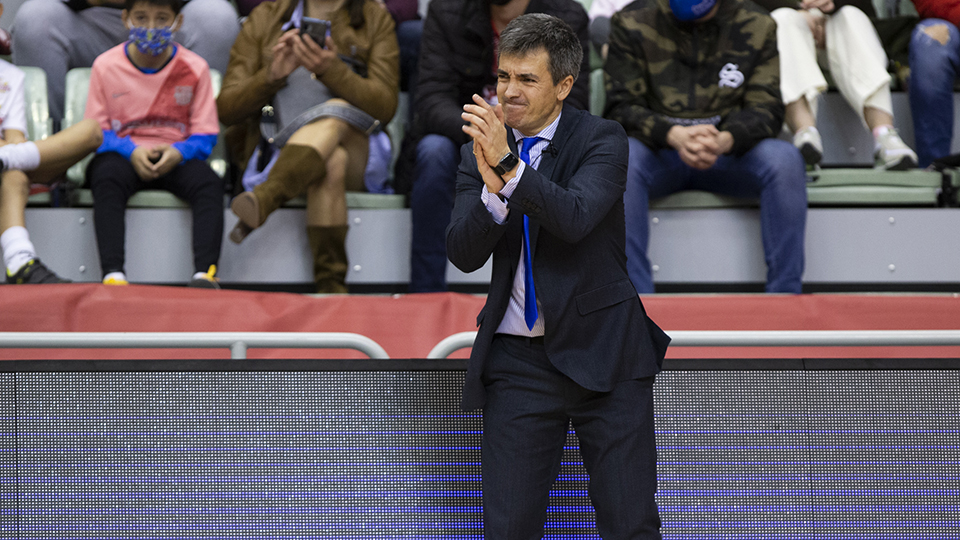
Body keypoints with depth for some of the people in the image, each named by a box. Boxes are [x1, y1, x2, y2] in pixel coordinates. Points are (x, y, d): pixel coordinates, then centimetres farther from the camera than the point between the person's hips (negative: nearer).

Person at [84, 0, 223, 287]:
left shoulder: (194, 67, 3)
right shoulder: (106, 66, 2)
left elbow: (205, 135, 3)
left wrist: (178, 153, -20)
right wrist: (132, 152, -18)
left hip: (175, 156, 1)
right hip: (122, 154, -1)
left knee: (209, 182, -31)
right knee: (106, 179, -36)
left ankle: (204, 272, -45)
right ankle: (113, 273, -47)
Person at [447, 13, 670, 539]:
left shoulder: (602, 140, -4)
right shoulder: (480, 151, 6)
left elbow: (576, 218, -22)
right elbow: (463, 253, -6)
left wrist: (508, 166, -31)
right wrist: (493, 187, -23)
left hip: (602, 354, -2)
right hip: (516, 362, 3)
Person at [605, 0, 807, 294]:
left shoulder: (757, 25, 1)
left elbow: (767, 109, -5)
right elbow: (621, 107, -7)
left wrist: (725, 140, -29)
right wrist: (673, 135, -29)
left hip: (728, 151, 1)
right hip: (659, 152, -1)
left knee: (785, 158, -29)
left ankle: (784, 297, -24)